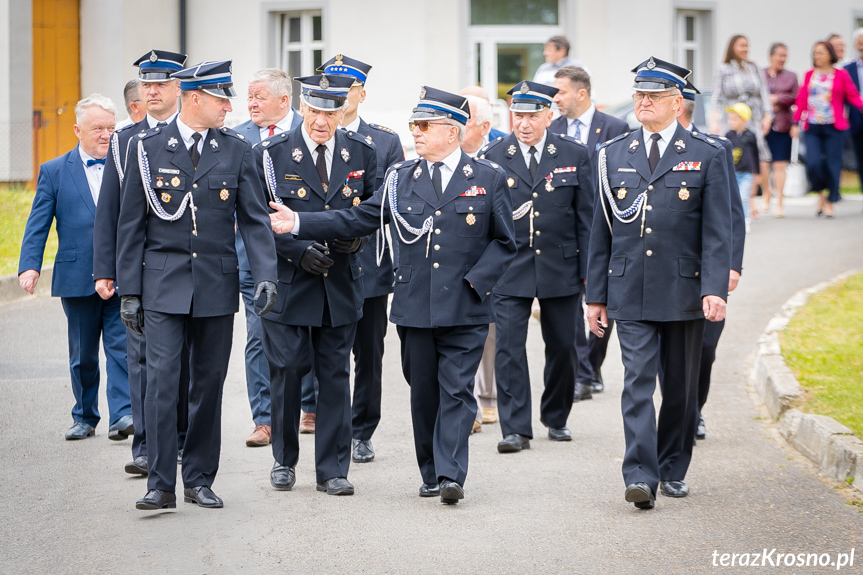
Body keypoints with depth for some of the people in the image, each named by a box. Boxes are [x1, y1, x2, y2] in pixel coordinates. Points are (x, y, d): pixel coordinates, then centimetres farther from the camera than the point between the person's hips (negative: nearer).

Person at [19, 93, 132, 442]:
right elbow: (38, 224, 2)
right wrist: (29, 266, -11)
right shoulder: (54, 172, 6)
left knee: (121, 346, -10)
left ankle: (122, 414, -13)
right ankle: (85, 417, 22)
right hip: (77, 278, 1)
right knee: (82, 354, 9)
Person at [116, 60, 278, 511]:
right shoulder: (148, 148, 0)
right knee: (162, 380, -9)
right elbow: (131, 225, 2)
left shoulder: (237, 151, 5)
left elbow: (254, 219, 2)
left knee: (208, 384, 7)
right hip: (163, 283, -2)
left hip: (217, 286, 2)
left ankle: (199, 479, 17)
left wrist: (266, 275, -13)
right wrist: (129, 291, -2)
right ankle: (160, 484, -6)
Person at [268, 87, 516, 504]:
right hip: (413, 308, 3)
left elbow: (504, 242, 6)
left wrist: (476, 280, -8)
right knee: (423, 392, 8)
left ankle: (451, 476, -8)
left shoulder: (488, 179, 2)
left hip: (465, 309, -3)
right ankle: (430, 474, 18)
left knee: (456, 390, -6)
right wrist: (299, 224, -1)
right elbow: (359, 219, 7)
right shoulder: (400, 178, 9)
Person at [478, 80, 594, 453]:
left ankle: (556, 418, 30)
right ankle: (516, 429, -5)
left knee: (562, 346, 10)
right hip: (509, 268, -1)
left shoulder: (575, 155, 2)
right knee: (508, 346, -9)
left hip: (561, 267, 1)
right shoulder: (492, 157, 1)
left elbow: (586, 216, 4)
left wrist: (588, 269, -1)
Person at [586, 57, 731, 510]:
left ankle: (673, 469, 24)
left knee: (680, 386, 9)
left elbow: (717, 231, -3)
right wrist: (595, 294, 8)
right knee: (638, 382, -9)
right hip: (630, 293, 1)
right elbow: (601, 231, 10)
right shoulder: (613, 155, 8)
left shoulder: (707, 156, 1)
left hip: (684, 291, 0)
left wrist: (715, 290, -14)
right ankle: (640, 477, -15)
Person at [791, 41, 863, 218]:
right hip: (812, 127, 2)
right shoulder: (809, 75, 10)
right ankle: (821, 195, 16)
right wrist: (796, 123, 6)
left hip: (834, 127, -2)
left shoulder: (841, 74, 2)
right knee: (813, 163, -10)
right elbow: (801, 100, 10)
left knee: (832, 164, -1)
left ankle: (829, 203, 11)